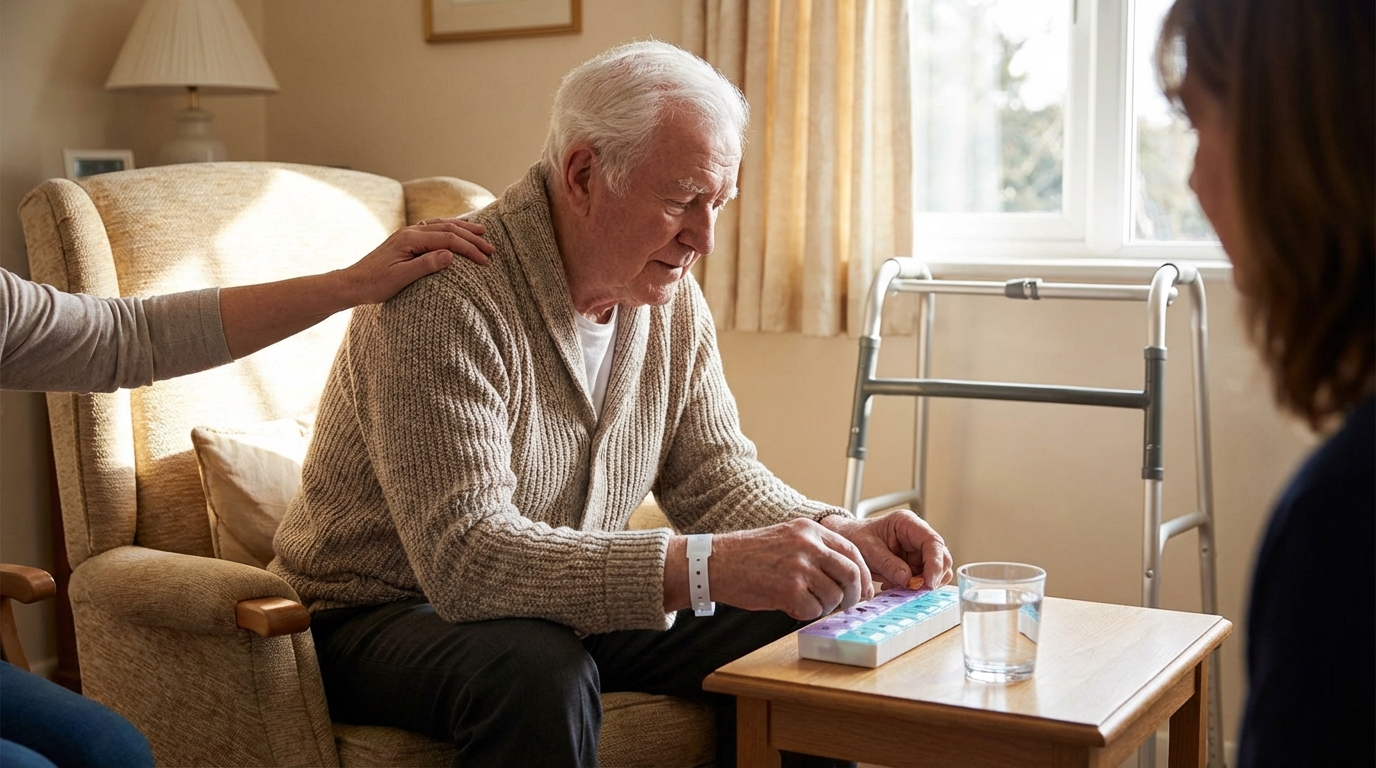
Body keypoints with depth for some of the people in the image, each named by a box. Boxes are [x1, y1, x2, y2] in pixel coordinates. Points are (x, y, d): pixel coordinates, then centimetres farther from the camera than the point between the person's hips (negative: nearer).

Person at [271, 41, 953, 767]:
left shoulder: (671, 297, -1)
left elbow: (714, 473, 4)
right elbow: (464, 556, -36)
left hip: (568, 605, 7)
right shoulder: (446, 297, -27)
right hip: (384, 618, -6)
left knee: (801, 627, -9)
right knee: (540, 673, -38)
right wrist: (705, 567, -44)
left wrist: (841, 537, -16)